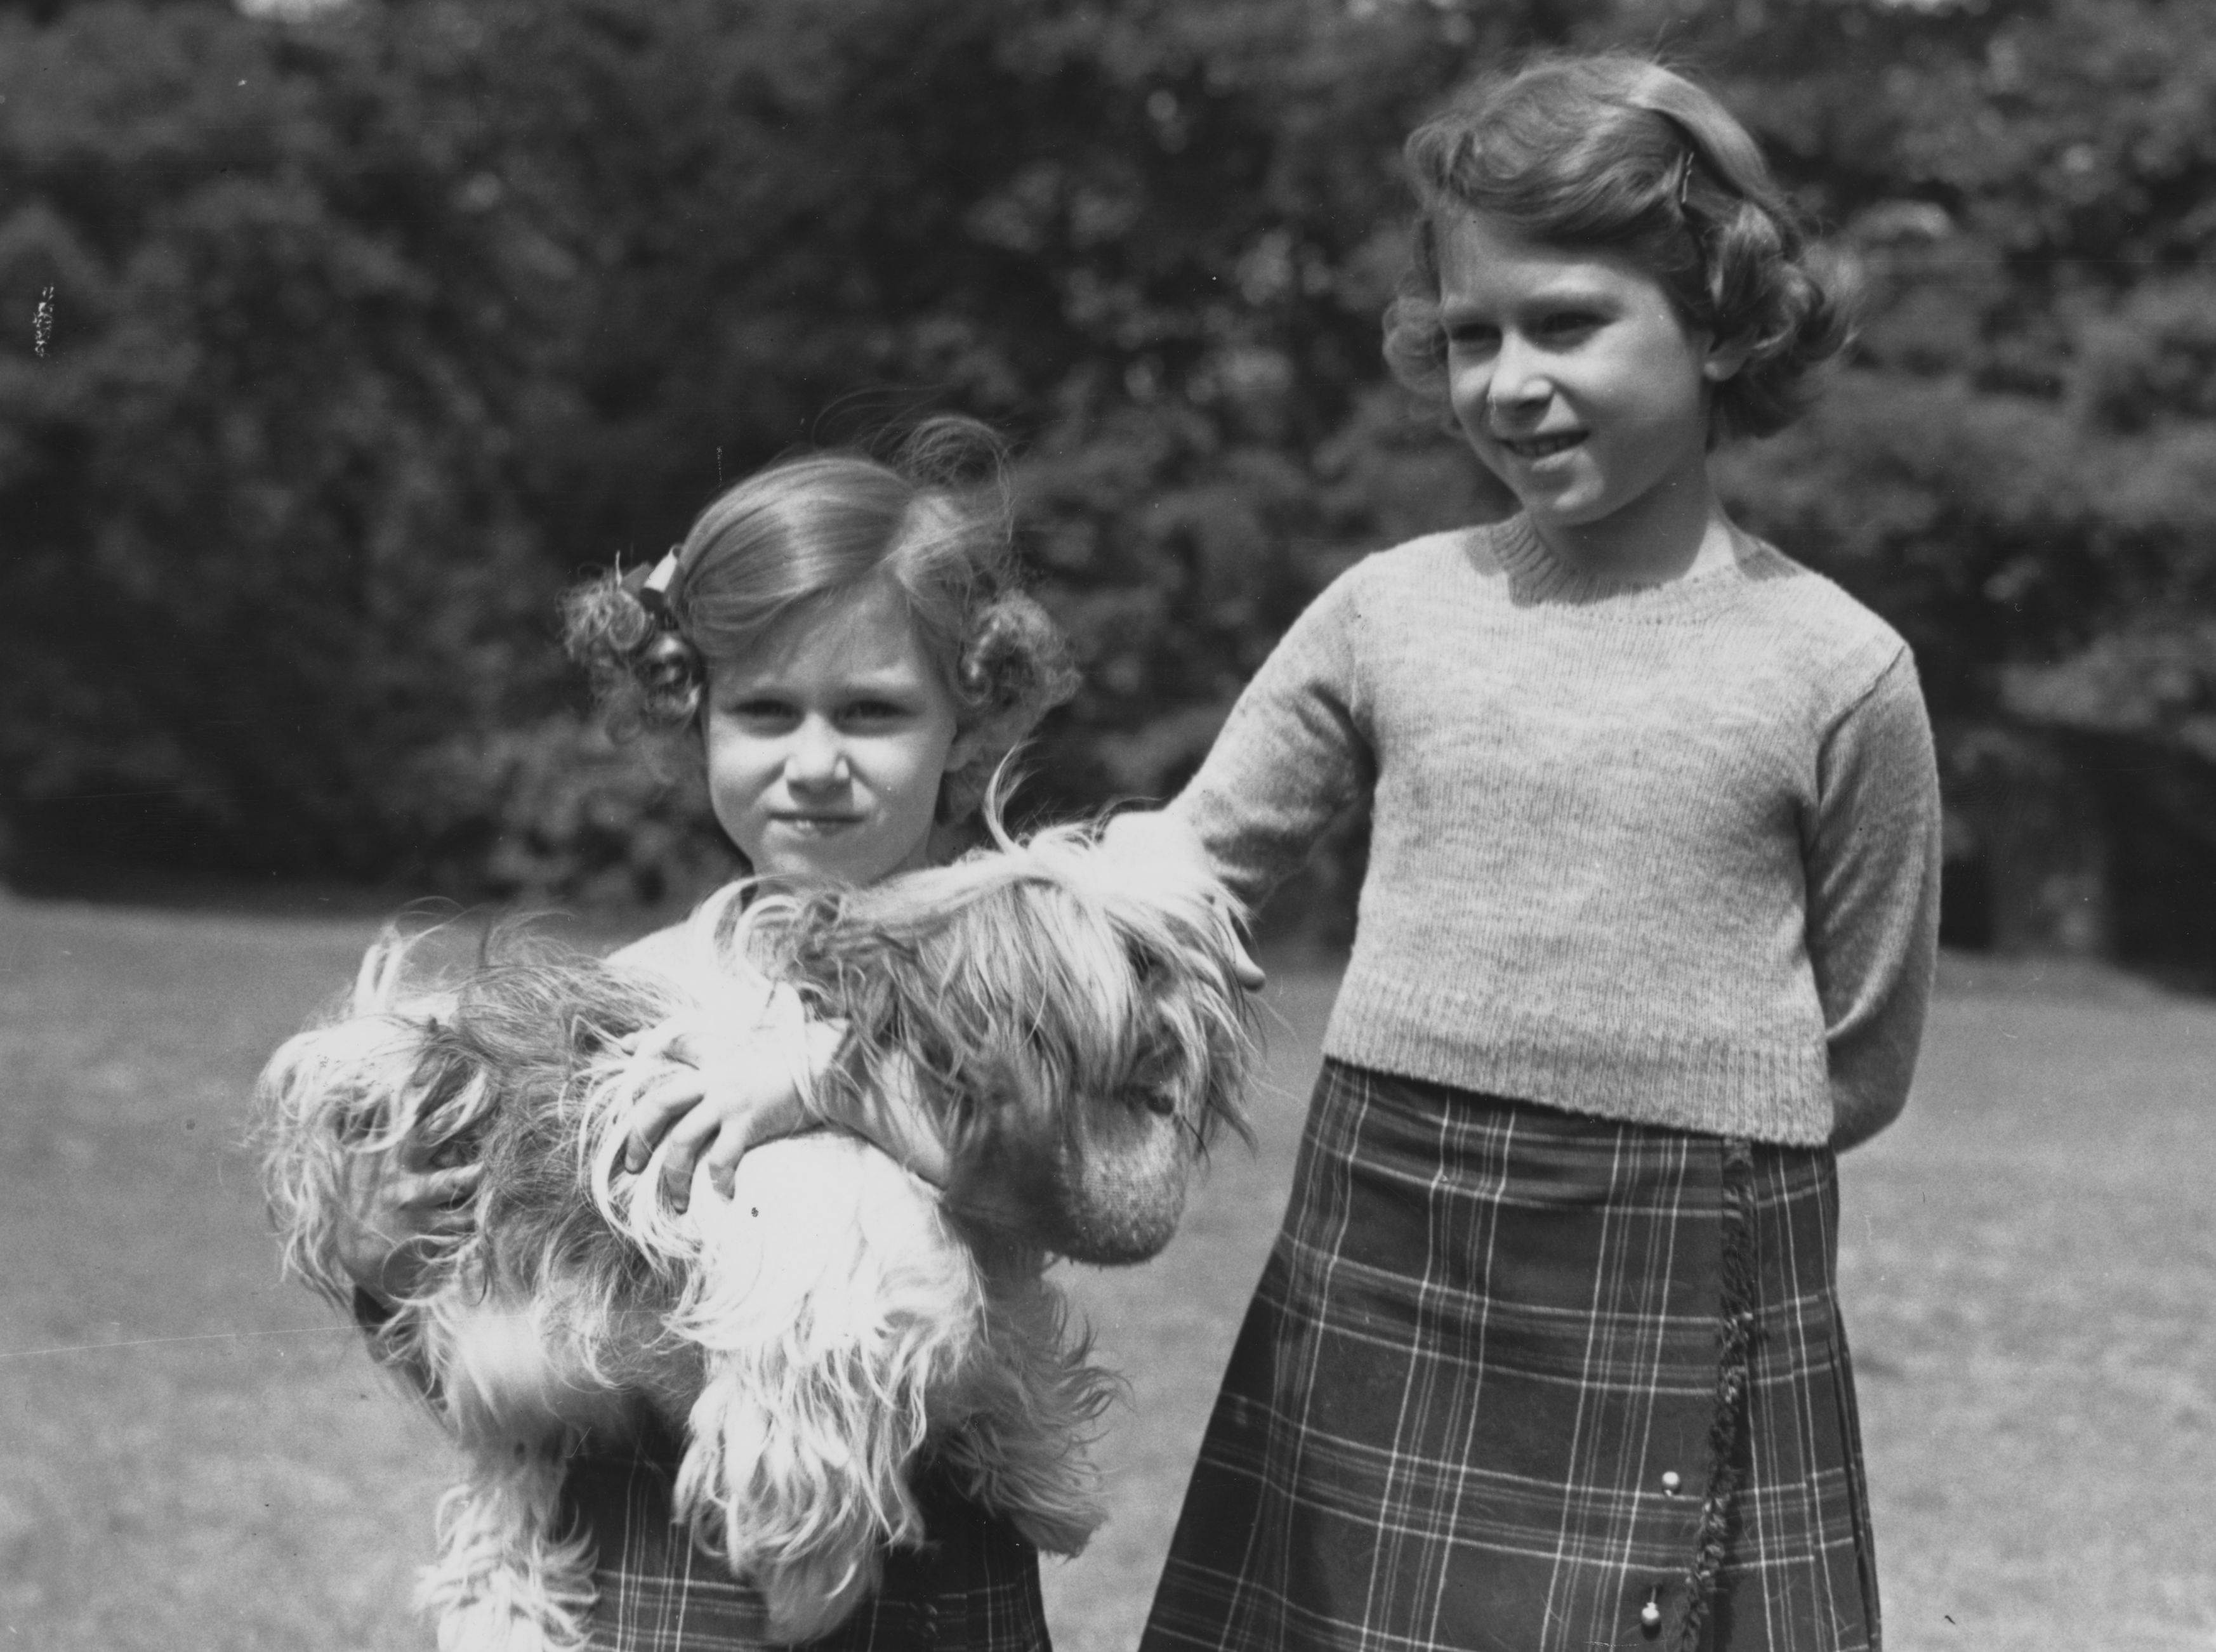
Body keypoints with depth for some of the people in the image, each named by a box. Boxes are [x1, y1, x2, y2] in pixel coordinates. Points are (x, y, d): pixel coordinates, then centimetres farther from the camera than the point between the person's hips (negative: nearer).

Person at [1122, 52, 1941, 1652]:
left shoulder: (1837, 668, -4)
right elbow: (1192, 855, 10)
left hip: (1680, 1333, -2)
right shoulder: (1394, 610, 4)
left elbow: (1861, 1066, 3)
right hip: (1371, 1292, 3)